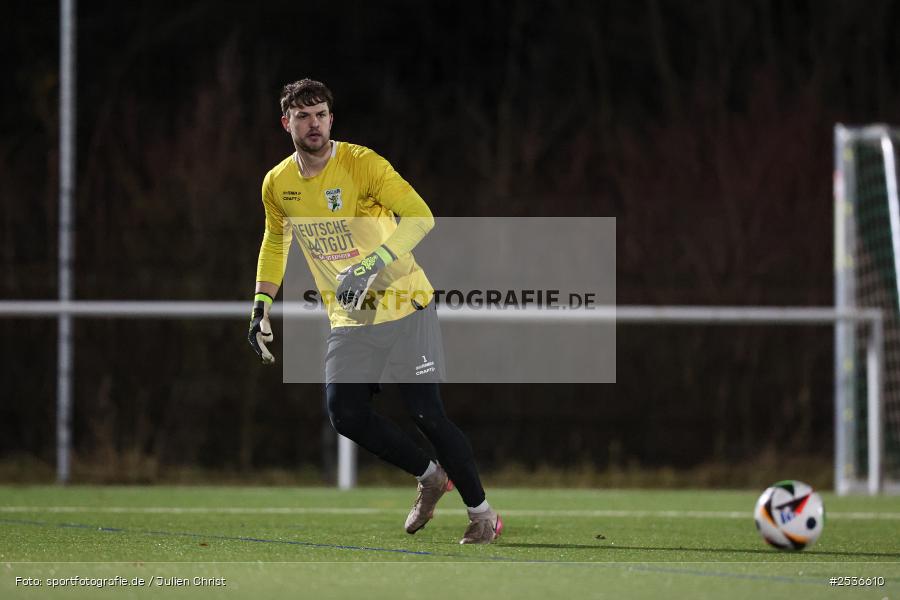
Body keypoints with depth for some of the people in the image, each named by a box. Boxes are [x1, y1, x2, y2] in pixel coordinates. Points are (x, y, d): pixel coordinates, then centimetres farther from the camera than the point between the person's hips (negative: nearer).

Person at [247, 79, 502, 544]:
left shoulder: (361, 164, -15)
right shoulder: (277, 185, 3)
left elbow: (420, 217, -23)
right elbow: (275, 242, 21)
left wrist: (370, 266, -34)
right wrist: (261, 308, 13)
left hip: (404, 305, -5)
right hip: (349, 320, 5)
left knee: (426, 414, -9)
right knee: (344, 414, -9)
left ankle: (482, 512, 7)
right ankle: (429, 476, 15)